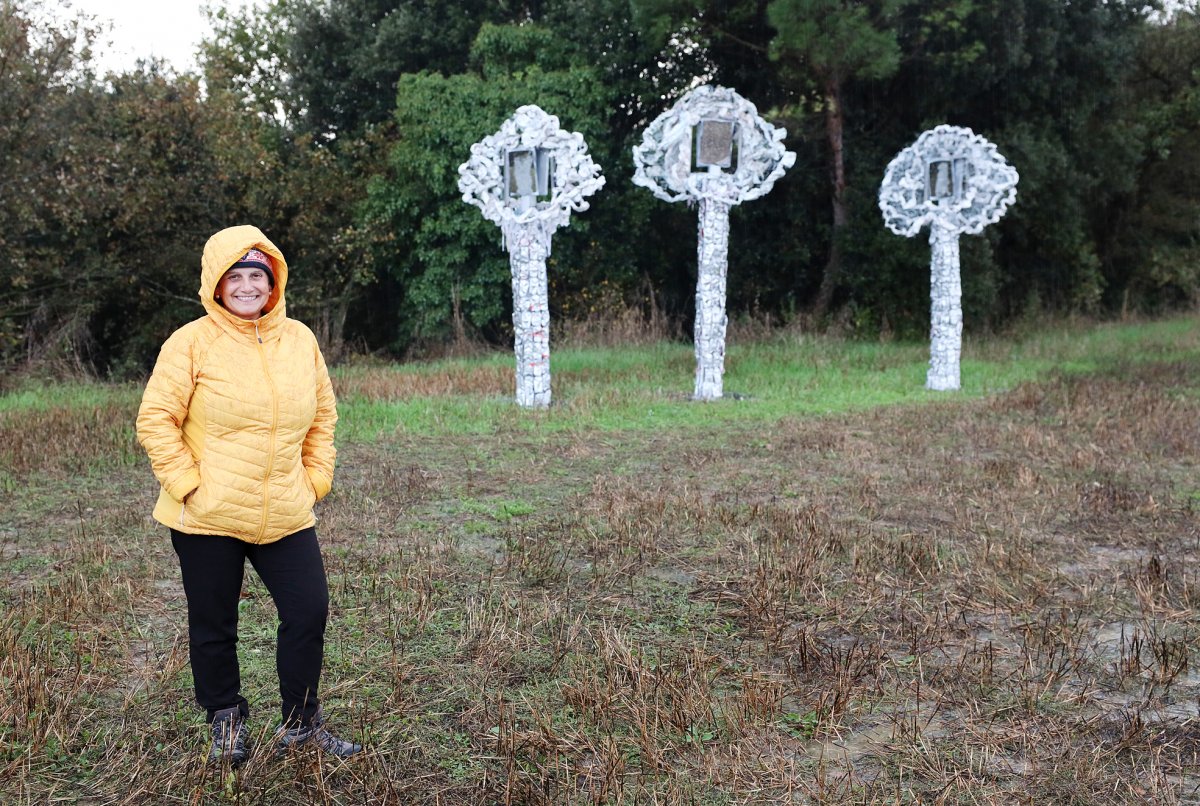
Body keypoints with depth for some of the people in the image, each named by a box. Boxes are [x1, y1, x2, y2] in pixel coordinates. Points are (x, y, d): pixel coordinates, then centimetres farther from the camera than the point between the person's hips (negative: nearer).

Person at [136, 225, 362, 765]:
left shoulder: (300, 340, 5)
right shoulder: (192, 342, -7)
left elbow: (322, 416, 14)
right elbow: (156, 420, -8)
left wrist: (315, 478, 7)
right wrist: (186, 483, -12)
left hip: (286, 516, 3)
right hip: (207, 518, -3)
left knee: (309, 611, 3)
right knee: (213, 626, 10)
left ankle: (301, 725, 22)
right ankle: (226, 722, 32)